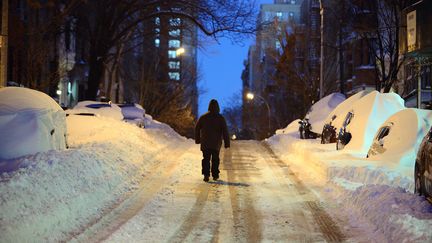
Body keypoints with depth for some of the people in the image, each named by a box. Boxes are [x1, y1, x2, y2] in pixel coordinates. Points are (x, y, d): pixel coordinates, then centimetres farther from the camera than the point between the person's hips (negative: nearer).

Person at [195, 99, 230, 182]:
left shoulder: (203, 117, 0)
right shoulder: (220, 118, -5)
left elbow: (197, 128, 6)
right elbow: (225, 131, -8)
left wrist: (197, 139, 17)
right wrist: (227, 143, -5)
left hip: (205, 143, 1)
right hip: (216, 144, 0)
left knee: (206, 159, 4)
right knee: (215, 159, 13)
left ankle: (206, 174, -10)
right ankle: (215, 175, 15)